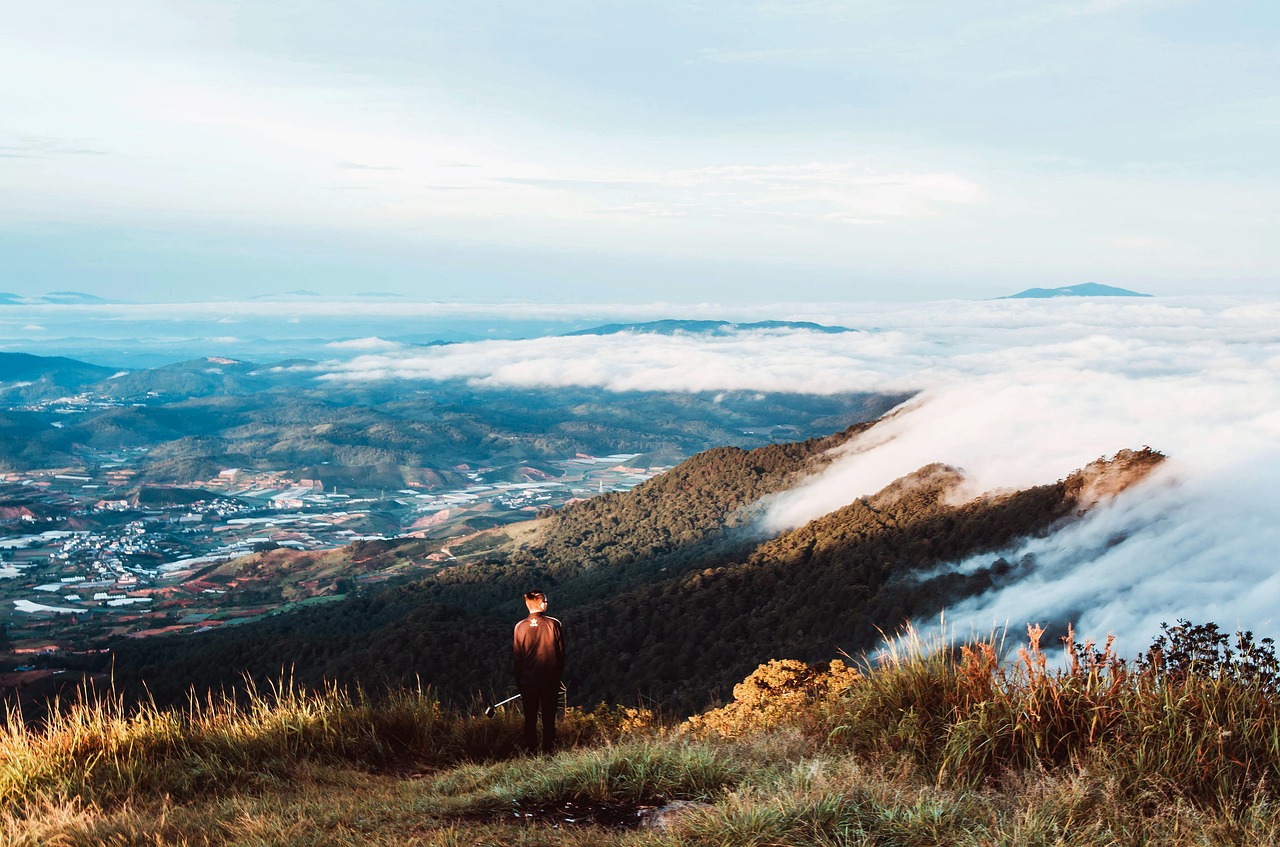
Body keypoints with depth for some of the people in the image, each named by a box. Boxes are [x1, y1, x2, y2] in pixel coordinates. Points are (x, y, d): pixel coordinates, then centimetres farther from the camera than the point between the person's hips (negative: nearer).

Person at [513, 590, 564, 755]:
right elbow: (561, 654, -2)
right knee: (549, 719, 9)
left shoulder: (520, 627, -7)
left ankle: (531, 753, 11)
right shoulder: (554, 624, -9)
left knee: (530, 720, 10)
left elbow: (518, 657, -1)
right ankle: (548, 751, 10)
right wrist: (558, 676, 10)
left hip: (528, 681, 1)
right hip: (550, 681, 0)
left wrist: (518, 681, 9)